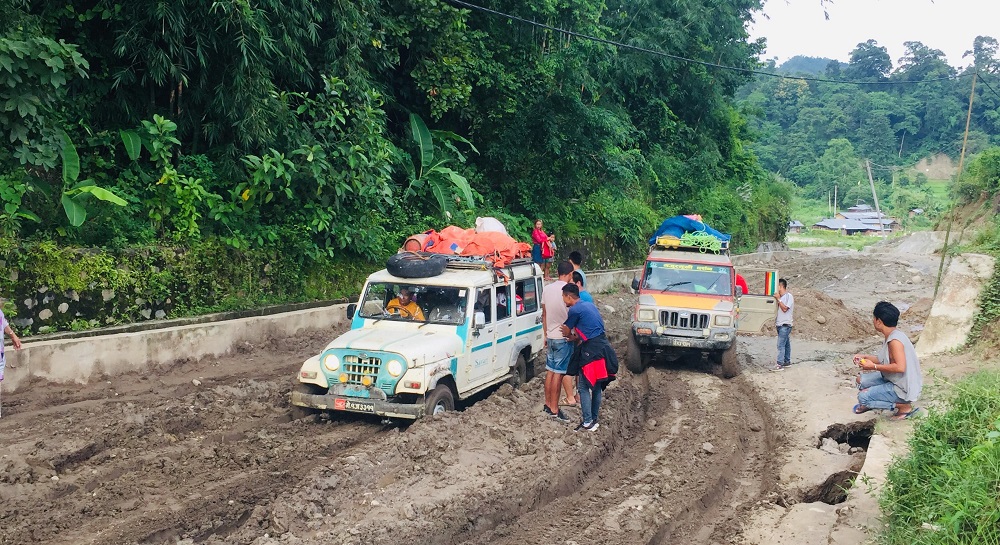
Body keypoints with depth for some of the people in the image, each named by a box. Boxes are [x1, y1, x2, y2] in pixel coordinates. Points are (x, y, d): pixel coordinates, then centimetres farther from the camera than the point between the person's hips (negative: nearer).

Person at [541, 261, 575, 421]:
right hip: (564, 337, -6)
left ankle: (548, 404, 23)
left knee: (550, 370, 15)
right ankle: (554, 410, 2)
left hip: (550, 336, 7)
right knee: (559, 373, -2)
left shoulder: (547, 289, 3)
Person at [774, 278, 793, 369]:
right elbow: (777, 308, 16)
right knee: (786, 344, 15)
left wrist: (778, 299, -16)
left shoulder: (789, 296, -11)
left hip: (785, 325, -8)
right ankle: (787, 361, 23)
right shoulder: (780, 297, 13)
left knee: (781, 345, -13)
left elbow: (785, 308, -17)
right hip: (779, 324, 8)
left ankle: (780, 364, -15)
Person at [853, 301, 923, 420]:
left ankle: (905, 406, -5)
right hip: (894, 381, 10)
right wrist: (865, 357, 4)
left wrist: (874, 366, -26)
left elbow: (900, 367, -34)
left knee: (863, 397, -16)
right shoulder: (892, 335, 5)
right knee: (861, 380, 8)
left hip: (904, 389, -10)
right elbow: (886, 360, 15)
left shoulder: (895, 340, -26)